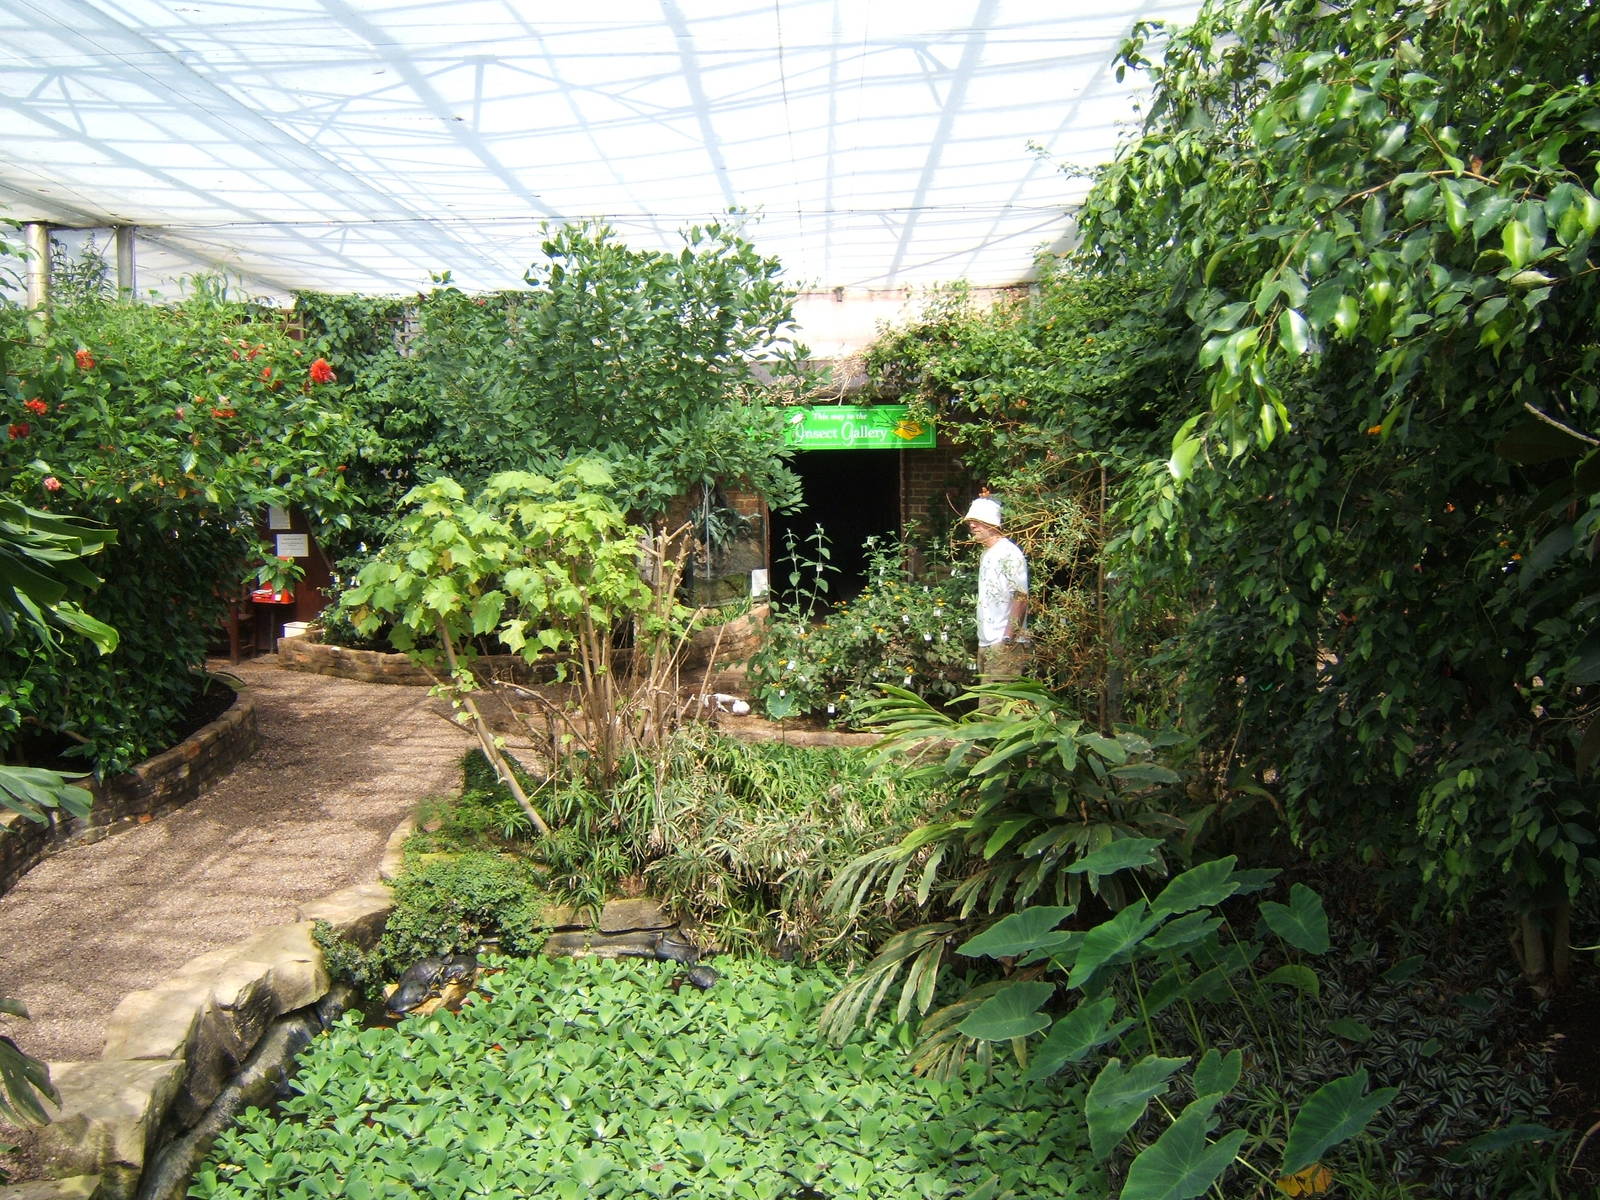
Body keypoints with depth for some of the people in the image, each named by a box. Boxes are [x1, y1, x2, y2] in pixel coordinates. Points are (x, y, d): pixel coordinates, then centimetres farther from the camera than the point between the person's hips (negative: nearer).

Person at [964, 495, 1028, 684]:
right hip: (986, 642, 10)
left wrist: (1009, 636, -21)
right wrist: (982, 639, 17)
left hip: (1004, 642, -10)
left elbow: (1020, 597, -17)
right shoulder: (986, 554, 19)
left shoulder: (1009, 552, -10)